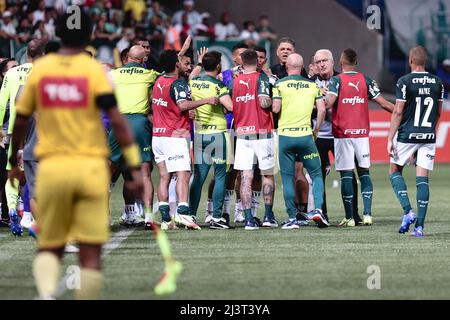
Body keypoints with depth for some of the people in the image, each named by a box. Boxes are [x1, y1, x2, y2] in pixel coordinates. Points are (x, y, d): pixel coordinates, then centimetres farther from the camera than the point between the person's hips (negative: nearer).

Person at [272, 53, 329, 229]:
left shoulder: (280, 84, -2)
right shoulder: (312, 85, 6)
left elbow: (275, 108, -8)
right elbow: (322, 109, 0)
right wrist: (316, 130, 11)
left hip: (285, 135, -1)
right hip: (306, 135, 1)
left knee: (288, 179, 4)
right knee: (316, 175, 12)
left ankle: (292, 219, 2)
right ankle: (318, 209, -6)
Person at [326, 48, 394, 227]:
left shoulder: (336, 81, -4)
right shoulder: (366, 80, 5)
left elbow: (329, 103, -19)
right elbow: (383, 103, 4)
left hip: (342, 133, -3)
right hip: (362, 132, 3)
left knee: (346, 175, -1)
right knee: (364, 172, 9)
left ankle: (349, 217, -1)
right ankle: (367, 214, -2)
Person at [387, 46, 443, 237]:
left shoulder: (405, 82, -9)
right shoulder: (437, 83, 5)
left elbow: (398, 112, -10)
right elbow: (439, 112, 14)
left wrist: (390, 138, -6)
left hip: (407, 135, -4)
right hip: (428, 136, 4)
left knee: (395, 171, 14)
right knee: (422, 179, 3)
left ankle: (408, 211, -3)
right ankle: (419, 225, -1)